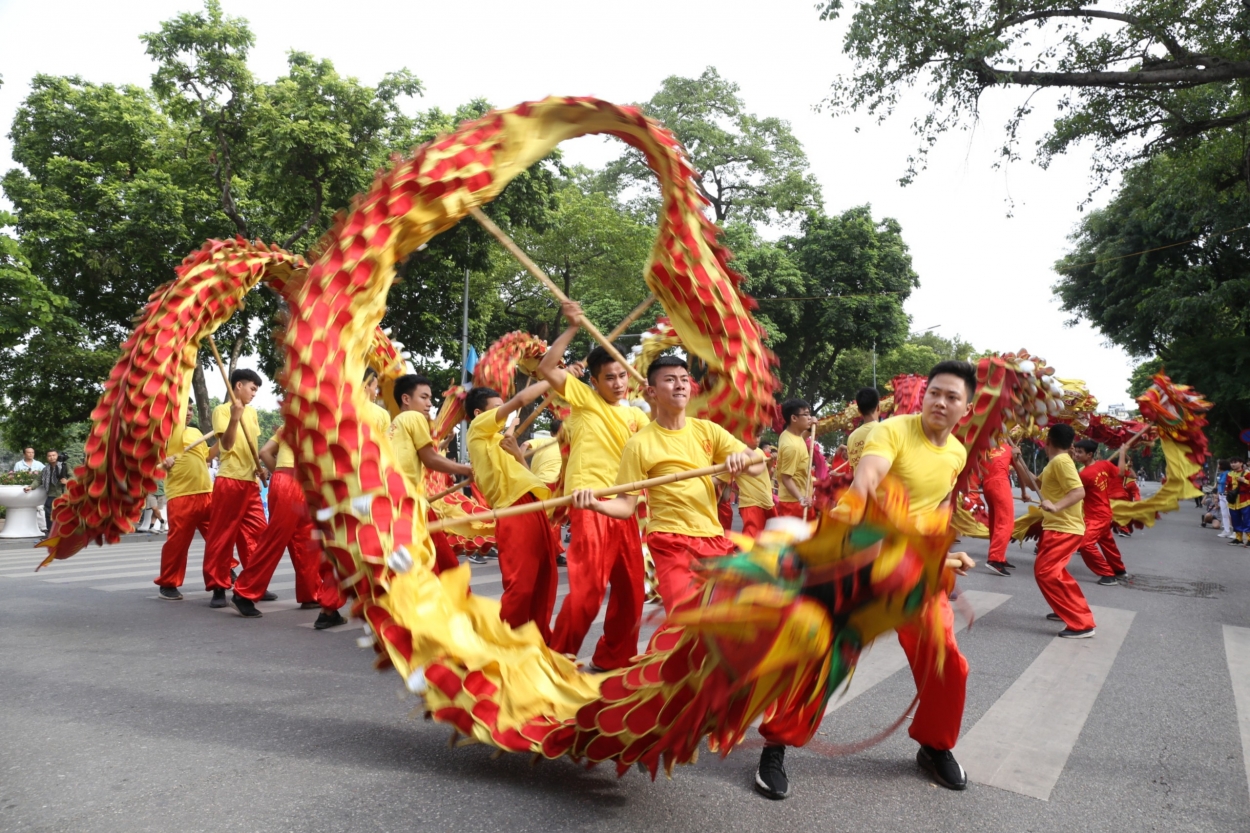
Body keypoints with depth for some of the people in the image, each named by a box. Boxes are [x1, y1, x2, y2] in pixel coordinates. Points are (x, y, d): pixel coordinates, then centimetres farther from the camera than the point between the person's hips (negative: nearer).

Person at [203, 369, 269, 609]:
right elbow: (226, 444, -14)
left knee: (257, 532, 8)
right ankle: (218, 587, 3)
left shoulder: (251, 412, 16)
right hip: (229, 480, -7)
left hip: (251, 481, 7)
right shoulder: (221, 410, -4)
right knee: (222, 535, -2)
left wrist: (259, 466, 6)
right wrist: (234, 417, -25)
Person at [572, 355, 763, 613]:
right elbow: (626, 505, -6)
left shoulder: (707, 430, 6)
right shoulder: (640, 443, -6)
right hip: (671, 541, -5)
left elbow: (758, 463, 4)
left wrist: (742, 459, -19)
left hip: (713, 537, 5)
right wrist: (597, 504, -27)